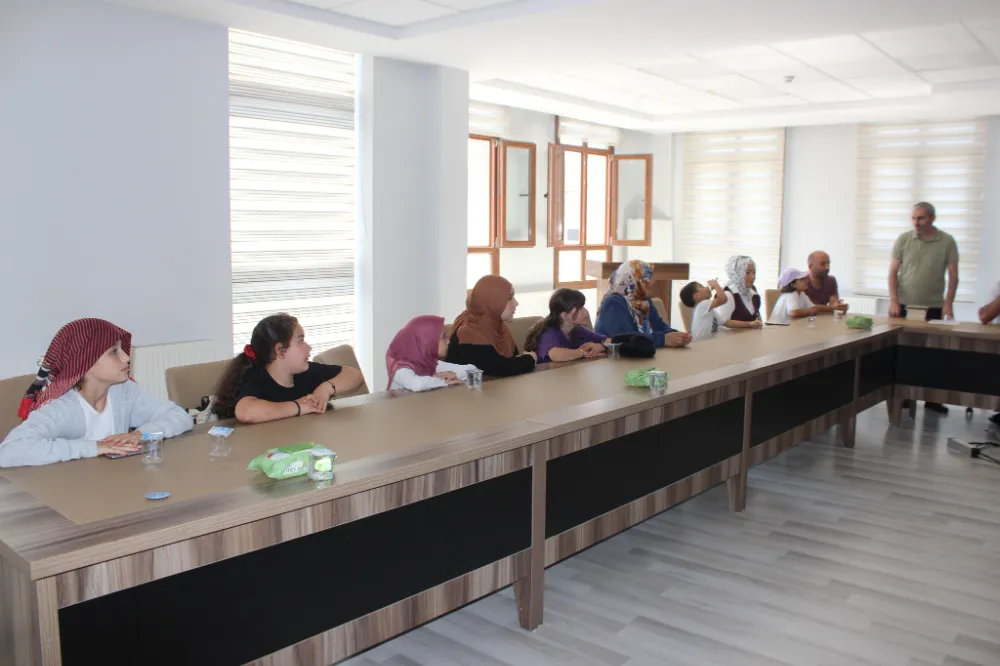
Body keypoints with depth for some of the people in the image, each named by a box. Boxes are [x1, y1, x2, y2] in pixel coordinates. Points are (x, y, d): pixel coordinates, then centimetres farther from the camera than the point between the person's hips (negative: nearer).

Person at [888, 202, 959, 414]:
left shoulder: (947, 242, 1)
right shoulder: (903, 240, 2)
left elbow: (953, 275, 2)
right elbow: (893, 272, 3)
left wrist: (948, 303, -7)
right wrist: (894, 301, -6)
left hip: (933, 307, 0)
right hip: (904, 306, 1)